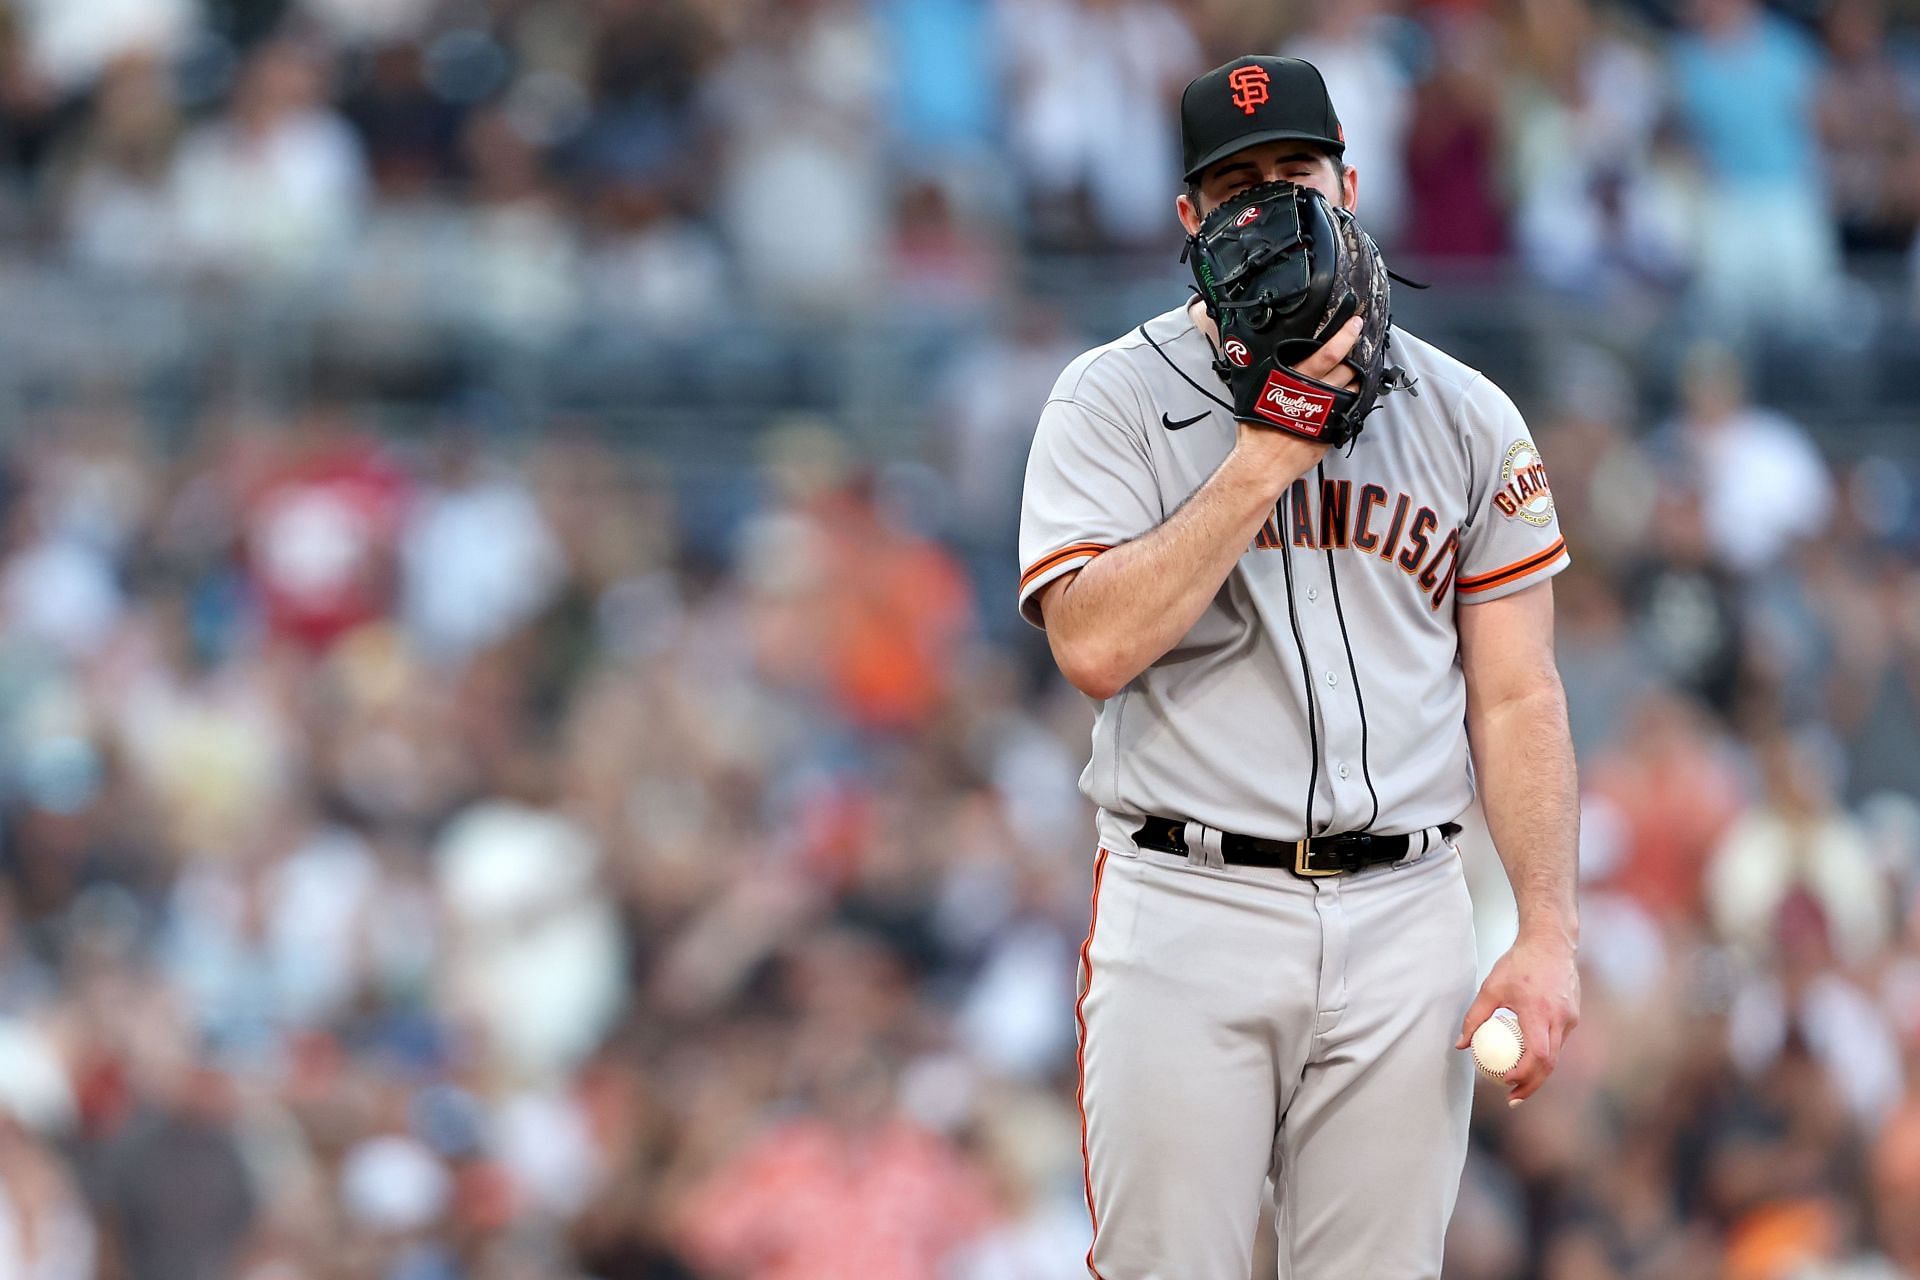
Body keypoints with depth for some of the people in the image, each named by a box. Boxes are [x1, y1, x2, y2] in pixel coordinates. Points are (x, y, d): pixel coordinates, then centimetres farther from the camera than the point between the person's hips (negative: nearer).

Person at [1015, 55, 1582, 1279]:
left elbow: (1517, 696, 9)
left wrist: (1549, 935, -2)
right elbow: (1096, 647, -12)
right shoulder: (1113, 400, 3)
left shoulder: (1466, 418, 10)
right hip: (1188, 919, -2)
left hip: (1403, 918, 2)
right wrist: (1268, 454, -13)